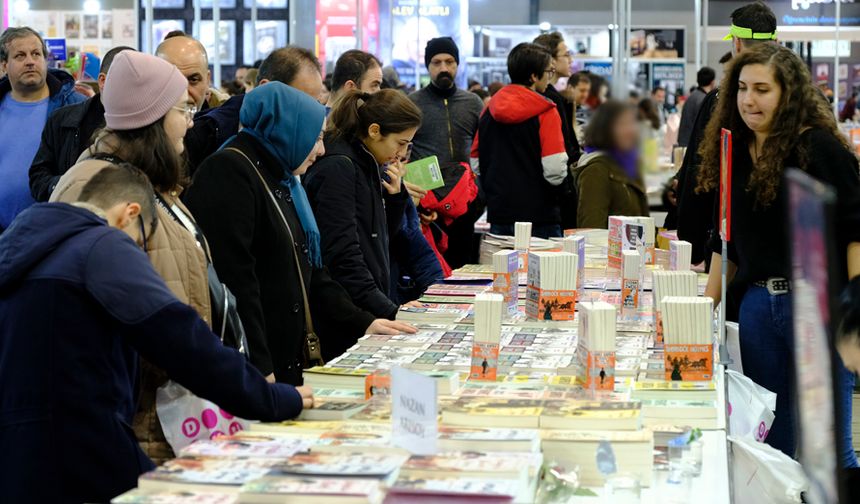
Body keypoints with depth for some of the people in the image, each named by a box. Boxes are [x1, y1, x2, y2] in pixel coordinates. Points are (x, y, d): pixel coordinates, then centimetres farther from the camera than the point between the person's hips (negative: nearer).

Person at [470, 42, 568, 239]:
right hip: (539, 216, -5)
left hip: (498, 215, 6)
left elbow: (476, 165, 10)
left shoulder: (490, 110, 6)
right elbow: (555, 171, -18)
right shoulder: (545, 112, -11)